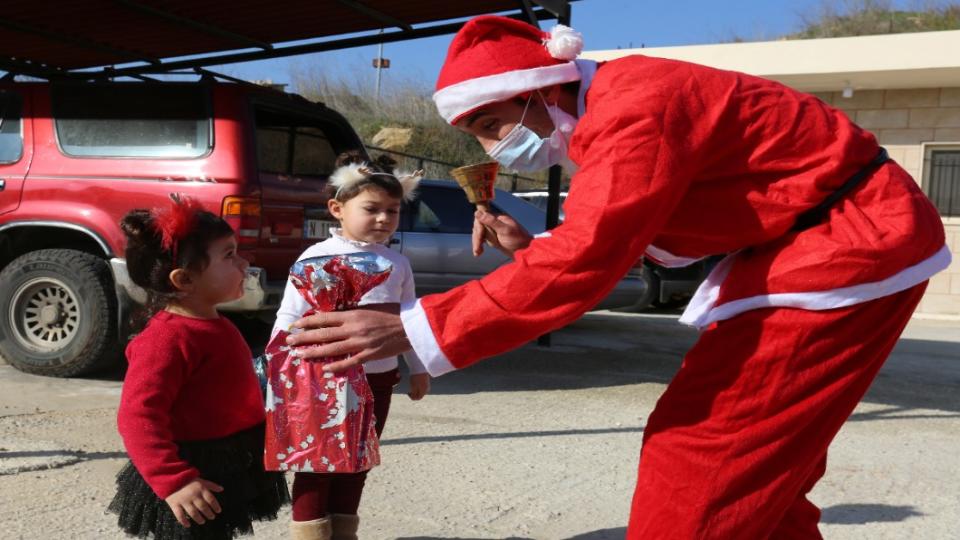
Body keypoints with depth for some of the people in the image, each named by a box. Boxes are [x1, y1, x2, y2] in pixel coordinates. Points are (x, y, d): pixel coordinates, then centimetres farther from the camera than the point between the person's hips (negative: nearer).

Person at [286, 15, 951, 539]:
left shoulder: (634, 111, -26)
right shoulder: (613, 109, 6)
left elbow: (581, 263, -34)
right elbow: (608, 242, 11)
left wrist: (415, 327, -33)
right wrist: (527, 247, -7)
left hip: (850, 241, -10)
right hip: (800, 241, 10)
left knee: (706, 454, -9)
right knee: (755, 457, 16)